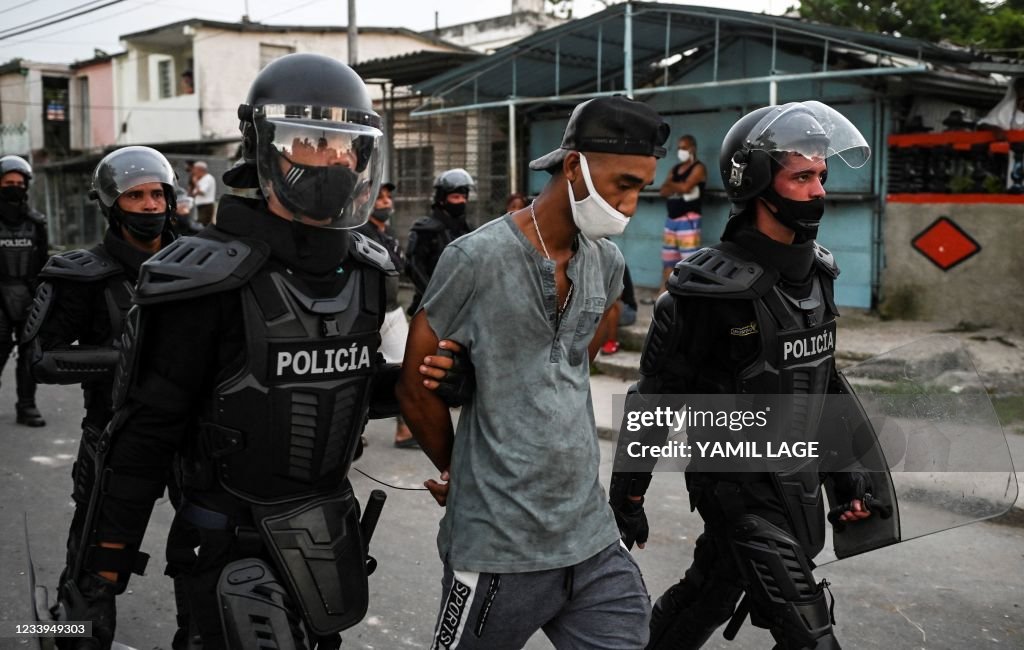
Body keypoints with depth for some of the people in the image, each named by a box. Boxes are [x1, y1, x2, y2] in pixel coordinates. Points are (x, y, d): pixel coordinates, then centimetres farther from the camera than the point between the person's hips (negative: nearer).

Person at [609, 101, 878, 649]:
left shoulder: (816, 273, 3)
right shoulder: (711, 289, -20)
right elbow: (654, 399, -14)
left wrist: (848, 475, 14)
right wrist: (625, 498, -8)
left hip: (799, 484, 7)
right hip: (740, 490, -7)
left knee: (707, 597, 22)